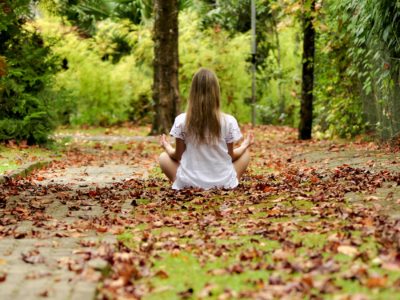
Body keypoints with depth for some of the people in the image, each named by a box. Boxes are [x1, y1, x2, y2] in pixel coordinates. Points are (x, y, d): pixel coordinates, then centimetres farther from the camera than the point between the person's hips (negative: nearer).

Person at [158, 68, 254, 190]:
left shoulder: (181, 121, -10)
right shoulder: (229, 121, -11)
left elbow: (178, 156, -1)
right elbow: (230, 156, 0)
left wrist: (167, 147, 22)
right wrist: (244, 146, 21)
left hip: (189, 183, 0)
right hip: (223, 183, 0)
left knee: (163, 157, 27)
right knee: (246, 154, 27)